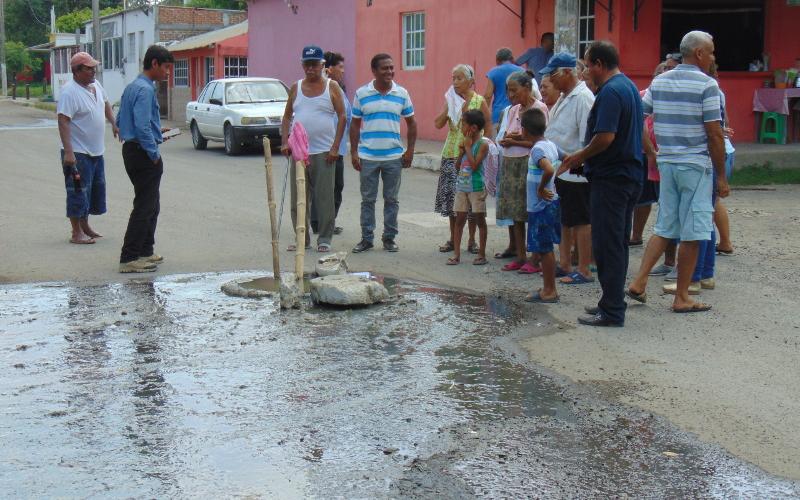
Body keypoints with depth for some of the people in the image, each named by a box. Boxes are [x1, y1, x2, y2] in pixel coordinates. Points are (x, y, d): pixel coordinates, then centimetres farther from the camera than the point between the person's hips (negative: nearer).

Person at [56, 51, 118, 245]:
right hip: (78, 153, -9)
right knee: (79, 191, -3)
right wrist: (68, 152, -30)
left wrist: (114, 124, 19)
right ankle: (76, 233, 4)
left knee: (96, 189, 16)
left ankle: (85, 226, 29)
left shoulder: (96, 85, 6)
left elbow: (106, 104, 26)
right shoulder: (70, 92, -20)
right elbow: (63, 122, -25)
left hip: (96, 151, 9)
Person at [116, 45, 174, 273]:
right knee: (144, 207, -7)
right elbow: (142, 127, -25)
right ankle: (129, 258, -7)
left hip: (131, 150, 10)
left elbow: (120, 121, 21)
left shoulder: (131, 87, 15)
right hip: (144, 154, -10)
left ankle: (145, 252, 27)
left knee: (151, 206, 19)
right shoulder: (145, 90, -17)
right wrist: (154, 155, -16)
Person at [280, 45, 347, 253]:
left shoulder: (332, 87, 2)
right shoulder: (296, 88, 11)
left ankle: (324, 239, 7)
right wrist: (284, 141, -1)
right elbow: (287, 116, 14)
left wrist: (335, 147, -10)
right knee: (298, 198, 5)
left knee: (324, 197, -1)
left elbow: (342, 117, -2)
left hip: (324, 152, -3)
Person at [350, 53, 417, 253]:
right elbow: (355, 124, 6)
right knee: (368, 199, 5)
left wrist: (410, 151, 3)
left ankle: (389, 238, 16)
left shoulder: (402, 94, 4)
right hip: (367, 157, -1)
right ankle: (366, 238, 13)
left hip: (394, 157, 1)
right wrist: (354, 152, 0)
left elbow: (411, 123, 11)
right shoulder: (361, 94, 1)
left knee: (391, 200, 7)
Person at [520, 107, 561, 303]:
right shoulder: (550, 145, 8)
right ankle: (548, 288, 22)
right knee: (545, 248, 16)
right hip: (550, 203, 9)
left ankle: (550, 291, 5)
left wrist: (541, 189, -20)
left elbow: (549, 170, -36)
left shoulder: (537, 149, -19)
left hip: (541, 206, -9)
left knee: (544, 249, -1)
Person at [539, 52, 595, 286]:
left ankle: (584, 271, 4)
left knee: (581, 222, -2)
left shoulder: (583, 97, -17)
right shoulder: (564, 98, 15)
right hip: (560, 170, 10)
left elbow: (587, 138, -21)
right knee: (563, 220, 17)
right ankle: (564, 264, 27)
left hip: (576, 173, -10)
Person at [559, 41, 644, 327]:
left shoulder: (610, 92, -17)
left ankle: (611, 311, -1)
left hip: (610, 179, -10)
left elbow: (605, 137, -26)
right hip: (630, 174, 10)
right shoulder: (630, 87, 14)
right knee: (618, 244, 16)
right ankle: (612, 302, 24)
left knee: (607, 246, -4)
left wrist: (579, 157, -9)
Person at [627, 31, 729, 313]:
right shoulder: (707, 85, -10)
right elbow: (714, 134, -12)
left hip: (666, 162, 6)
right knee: (692, 234, 1)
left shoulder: (659, 82, 9)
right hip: (695, 164, -6)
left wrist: (652, 151, 16)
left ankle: (639, 282, 7)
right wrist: (721, 176, -7)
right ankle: (682, 298, 6)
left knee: (664, 229, 15)